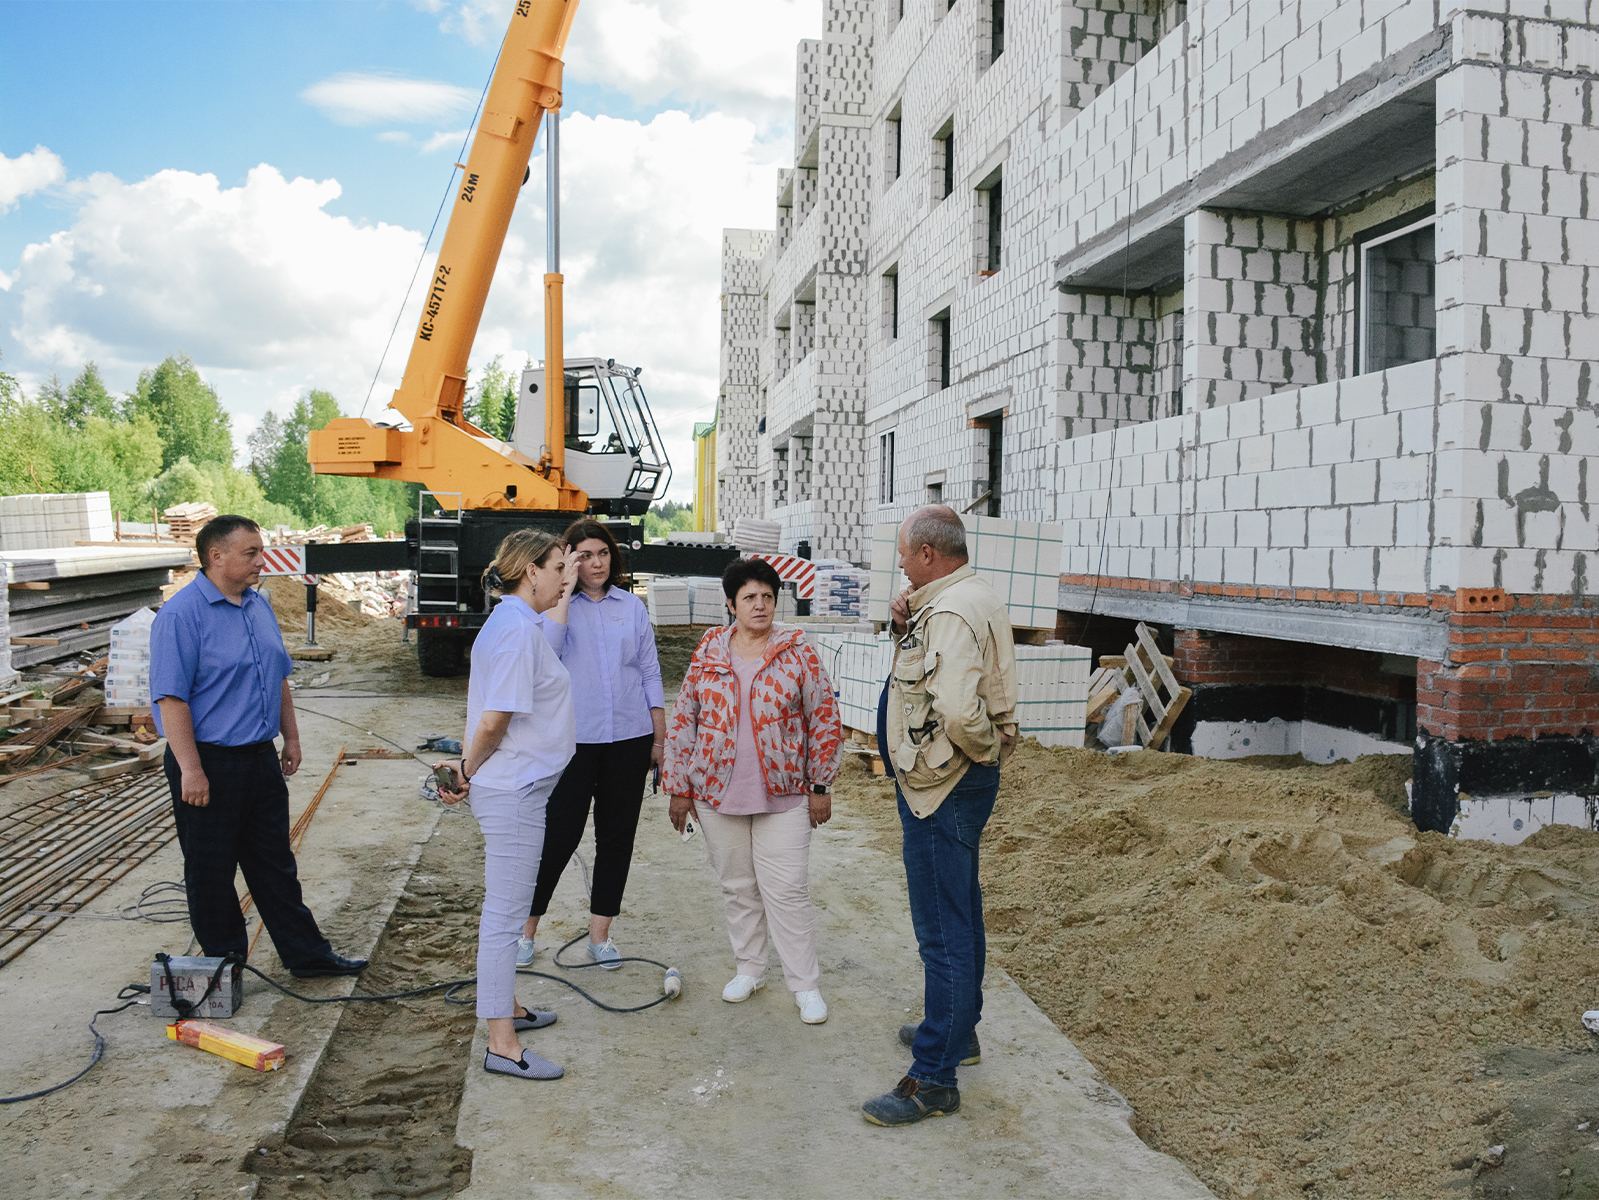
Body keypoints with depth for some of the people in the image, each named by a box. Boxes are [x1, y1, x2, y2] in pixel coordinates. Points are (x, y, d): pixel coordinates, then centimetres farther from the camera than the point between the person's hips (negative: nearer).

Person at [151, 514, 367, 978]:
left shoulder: (259, 605, 10)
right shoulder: (180, 614, -15)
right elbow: (171, 698, -19)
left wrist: (291, 737, 17)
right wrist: (191, 770, -22)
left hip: (261, 758, 7)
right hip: (208, 763, -7)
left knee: (276, 863, 15)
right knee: (211, 871, 7)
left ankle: (306, 954, 24)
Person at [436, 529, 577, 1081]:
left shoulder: (513, 623, 13)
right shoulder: (517, 627, -20)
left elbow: (485, 709, 18)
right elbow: (495, 720, -23)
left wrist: (468, 770, 14)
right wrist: (468, 772, -8)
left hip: (515, 789, 10)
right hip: (513, 791, -10)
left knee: (505, 909, 21)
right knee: (505, 914, -3)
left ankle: (507, 1008, 36)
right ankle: (502, 1045, 6)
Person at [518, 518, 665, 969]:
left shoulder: (632, 606, 8)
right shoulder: (558, 604, 0)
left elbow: (650, 672, 11)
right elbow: (548, 646, -22)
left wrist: (659, 736, 9)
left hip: (629, 738, 3)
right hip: (574, 740, -3)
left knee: (617, 836, 8)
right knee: (559, 835, -2)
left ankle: (599, 934, 22)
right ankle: (526, 929, 18)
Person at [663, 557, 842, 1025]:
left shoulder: (798, 653, -3)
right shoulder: (708, 652, 2)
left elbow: (824, 720, 0)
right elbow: (684, 719, 5)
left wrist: (820, 786, -2)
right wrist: (680, 788, 3)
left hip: (783, 796, -2)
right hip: (718, 794, 3)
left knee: (787, 891, 0)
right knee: (737, 887, 14)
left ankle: (805, 985, 13)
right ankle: (748, 969, 31)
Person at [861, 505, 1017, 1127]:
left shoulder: (951, 612, -23)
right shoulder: (973, 598, 10)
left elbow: (959, 709, -35)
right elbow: (931, 672, 20)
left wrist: (987, 748, -16)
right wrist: (906, 628, 0)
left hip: (943, 789, -11)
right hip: (954, 786, 11)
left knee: (942, 929, -3)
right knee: (959, 912, 22)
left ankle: (934, 1078, 7)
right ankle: (958, 1029, 39)